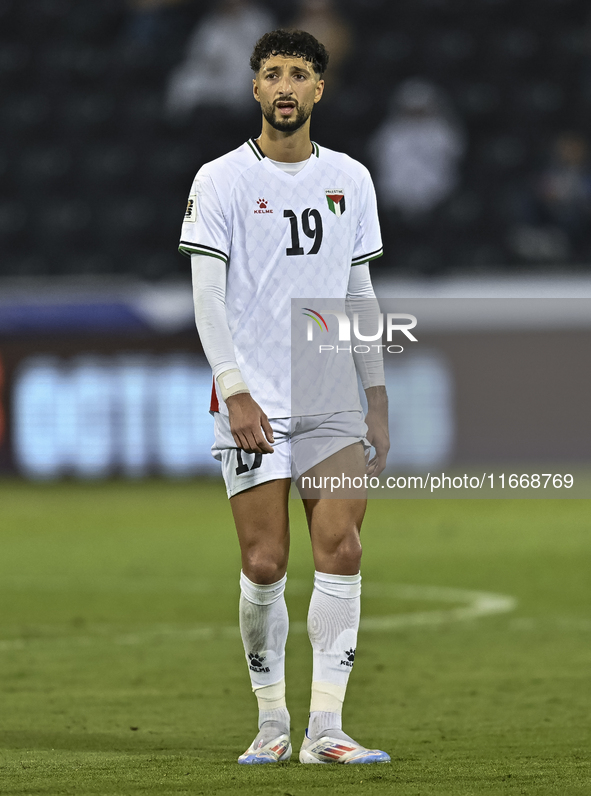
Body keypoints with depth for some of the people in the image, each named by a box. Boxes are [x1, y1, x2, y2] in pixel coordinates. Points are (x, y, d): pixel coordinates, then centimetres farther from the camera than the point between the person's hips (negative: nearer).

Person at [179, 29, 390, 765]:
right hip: (253, 401, -3)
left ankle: (324, 727, -7)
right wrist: (235, 392, -15)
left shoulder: (349, 179, 11)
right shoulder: (221, 180, -1)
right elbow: (207, 296, -6)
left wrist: (376, 395, 12)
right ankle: (272, 723, 9)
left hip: (333, 401, 3)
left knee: (341, 551, -8)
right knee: (264, 566, -5)